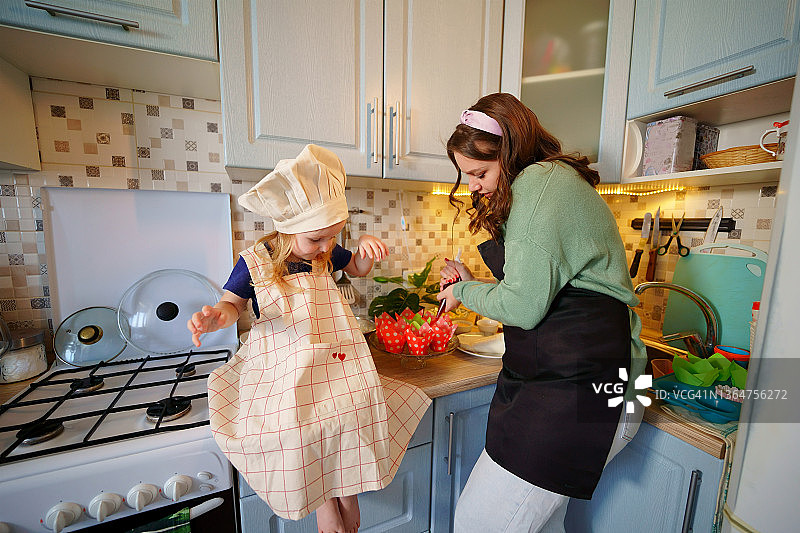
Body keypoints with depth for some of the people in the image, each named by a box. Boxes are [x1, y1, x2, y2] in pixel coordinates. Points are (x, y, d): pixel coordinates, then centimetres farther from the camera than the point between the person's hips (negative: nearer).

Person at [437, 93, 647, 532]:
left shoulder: (539, 182, -14)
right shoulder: (555, 182, 20)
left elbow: (523, 305, -19)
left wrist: (465, 293, -1)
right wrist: (474, 283, 14)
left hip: (575, 393, -10)